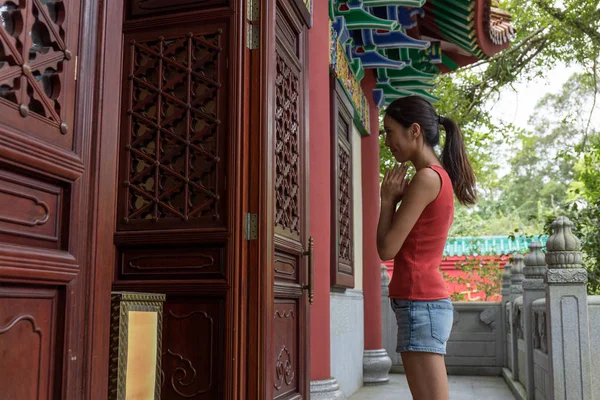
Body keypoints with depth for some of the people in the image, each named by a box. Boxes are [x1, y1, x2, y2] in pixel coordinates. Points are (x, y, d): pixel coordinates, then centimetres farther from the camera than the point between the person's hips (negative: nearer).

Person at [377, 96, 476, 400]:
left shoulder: (426, 178, -13)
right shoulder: (441, 177, 16)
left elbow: (387, 249, -14)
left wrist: (387, 199, -2)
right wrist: (397, 198, 8)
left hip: (419, 303, -10)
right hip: (429, 300, 10)